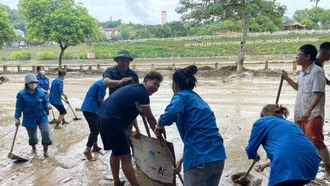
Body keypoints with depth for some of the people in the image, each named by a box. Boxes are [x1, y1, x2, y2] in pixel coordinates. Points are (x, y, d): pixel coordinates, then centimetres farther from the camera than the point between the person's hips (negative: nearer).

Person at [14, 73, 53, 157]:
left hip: (42, 117, 1)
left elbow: (46, 102, 3)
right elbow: (19, 107, -6)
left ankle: (45, 150, 6)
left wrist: (48, 105, -20)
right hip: (29, 119, -1)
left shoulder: (41, 92, -7)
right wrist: (17, 118, -8)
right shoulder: (21, 94, -12)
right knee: (32, 136, 15)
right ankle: (34, 148, 47)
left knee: (46, 132, -13)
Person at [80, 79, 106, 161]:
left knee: (95, 129, 20)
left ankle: (95, 146, 31)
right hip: (91, 109, -10)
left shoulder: (100, 83, 19)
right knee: (95, 130, -8)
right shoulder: (103, 84, -11)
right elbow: (100, 99, -15)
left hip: (88, 108, 10)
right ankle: (87, 150, -9)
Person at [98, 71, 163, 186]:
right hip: (112, 121, -11)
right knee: (125, 156, -4)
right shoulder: (142, 92, -10)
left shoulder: (134, 89, 20)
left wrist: (137, 130, 31)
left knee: (116, 152, 23)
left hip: (104, 118, 11)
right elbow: (150, 118, -5)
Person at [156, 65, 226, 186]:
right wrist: (181, 161, 32)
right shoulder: (198, 99, 21)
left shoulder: (181, 96, -1)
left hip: (200, 160, -7)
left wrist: (160, 125, -5)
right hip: (218, 157, 8)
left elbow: (171, 113, -27)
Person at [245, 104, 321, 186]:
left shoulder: (262, 122, 15)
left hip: (289, 166, -7)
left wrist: (255, 157, 38)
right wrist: (265, 164, 57)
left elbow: (251, 150, 14)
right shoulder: (291, 124, 33)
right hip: (311, 162, 7)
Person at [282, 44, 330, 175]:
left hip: (313, 114, -9)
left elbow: (319, 93, -21)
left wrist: (309, 111, -28)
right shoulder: (303, 72, 13)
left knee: (316, 142, -8)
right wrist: (287, 78, 16)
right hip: (300, 114, 9)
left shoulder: (317, 71, -15)